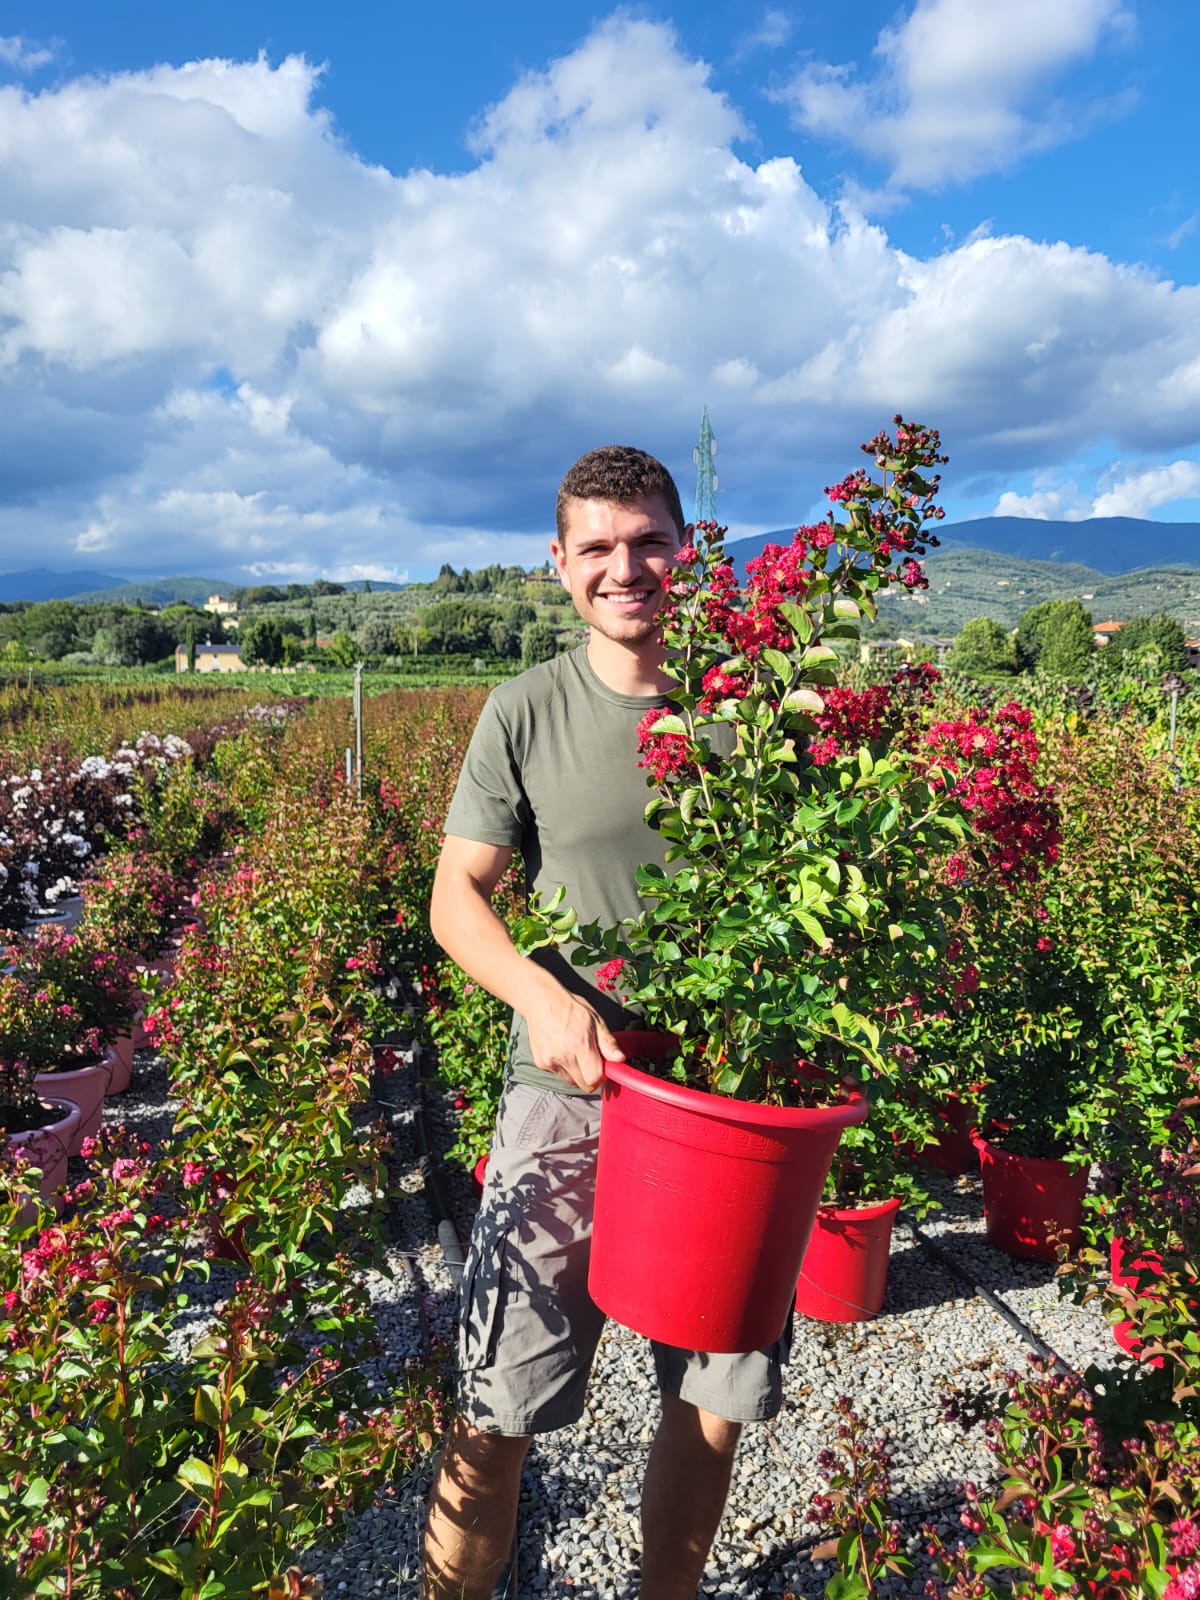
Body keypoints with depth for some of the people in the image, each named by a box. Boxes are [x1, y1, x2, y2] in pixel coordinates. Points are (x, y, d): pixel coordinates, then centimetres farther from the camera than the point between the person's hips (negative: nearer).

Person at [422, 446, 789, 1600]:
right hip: (570, 1089, -1)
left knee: (712, 1410, 15)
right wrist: (542, 994, -18)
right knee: (493, 1418, 1)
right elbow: (455, 895, 1)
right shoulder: (525, 713, -2)